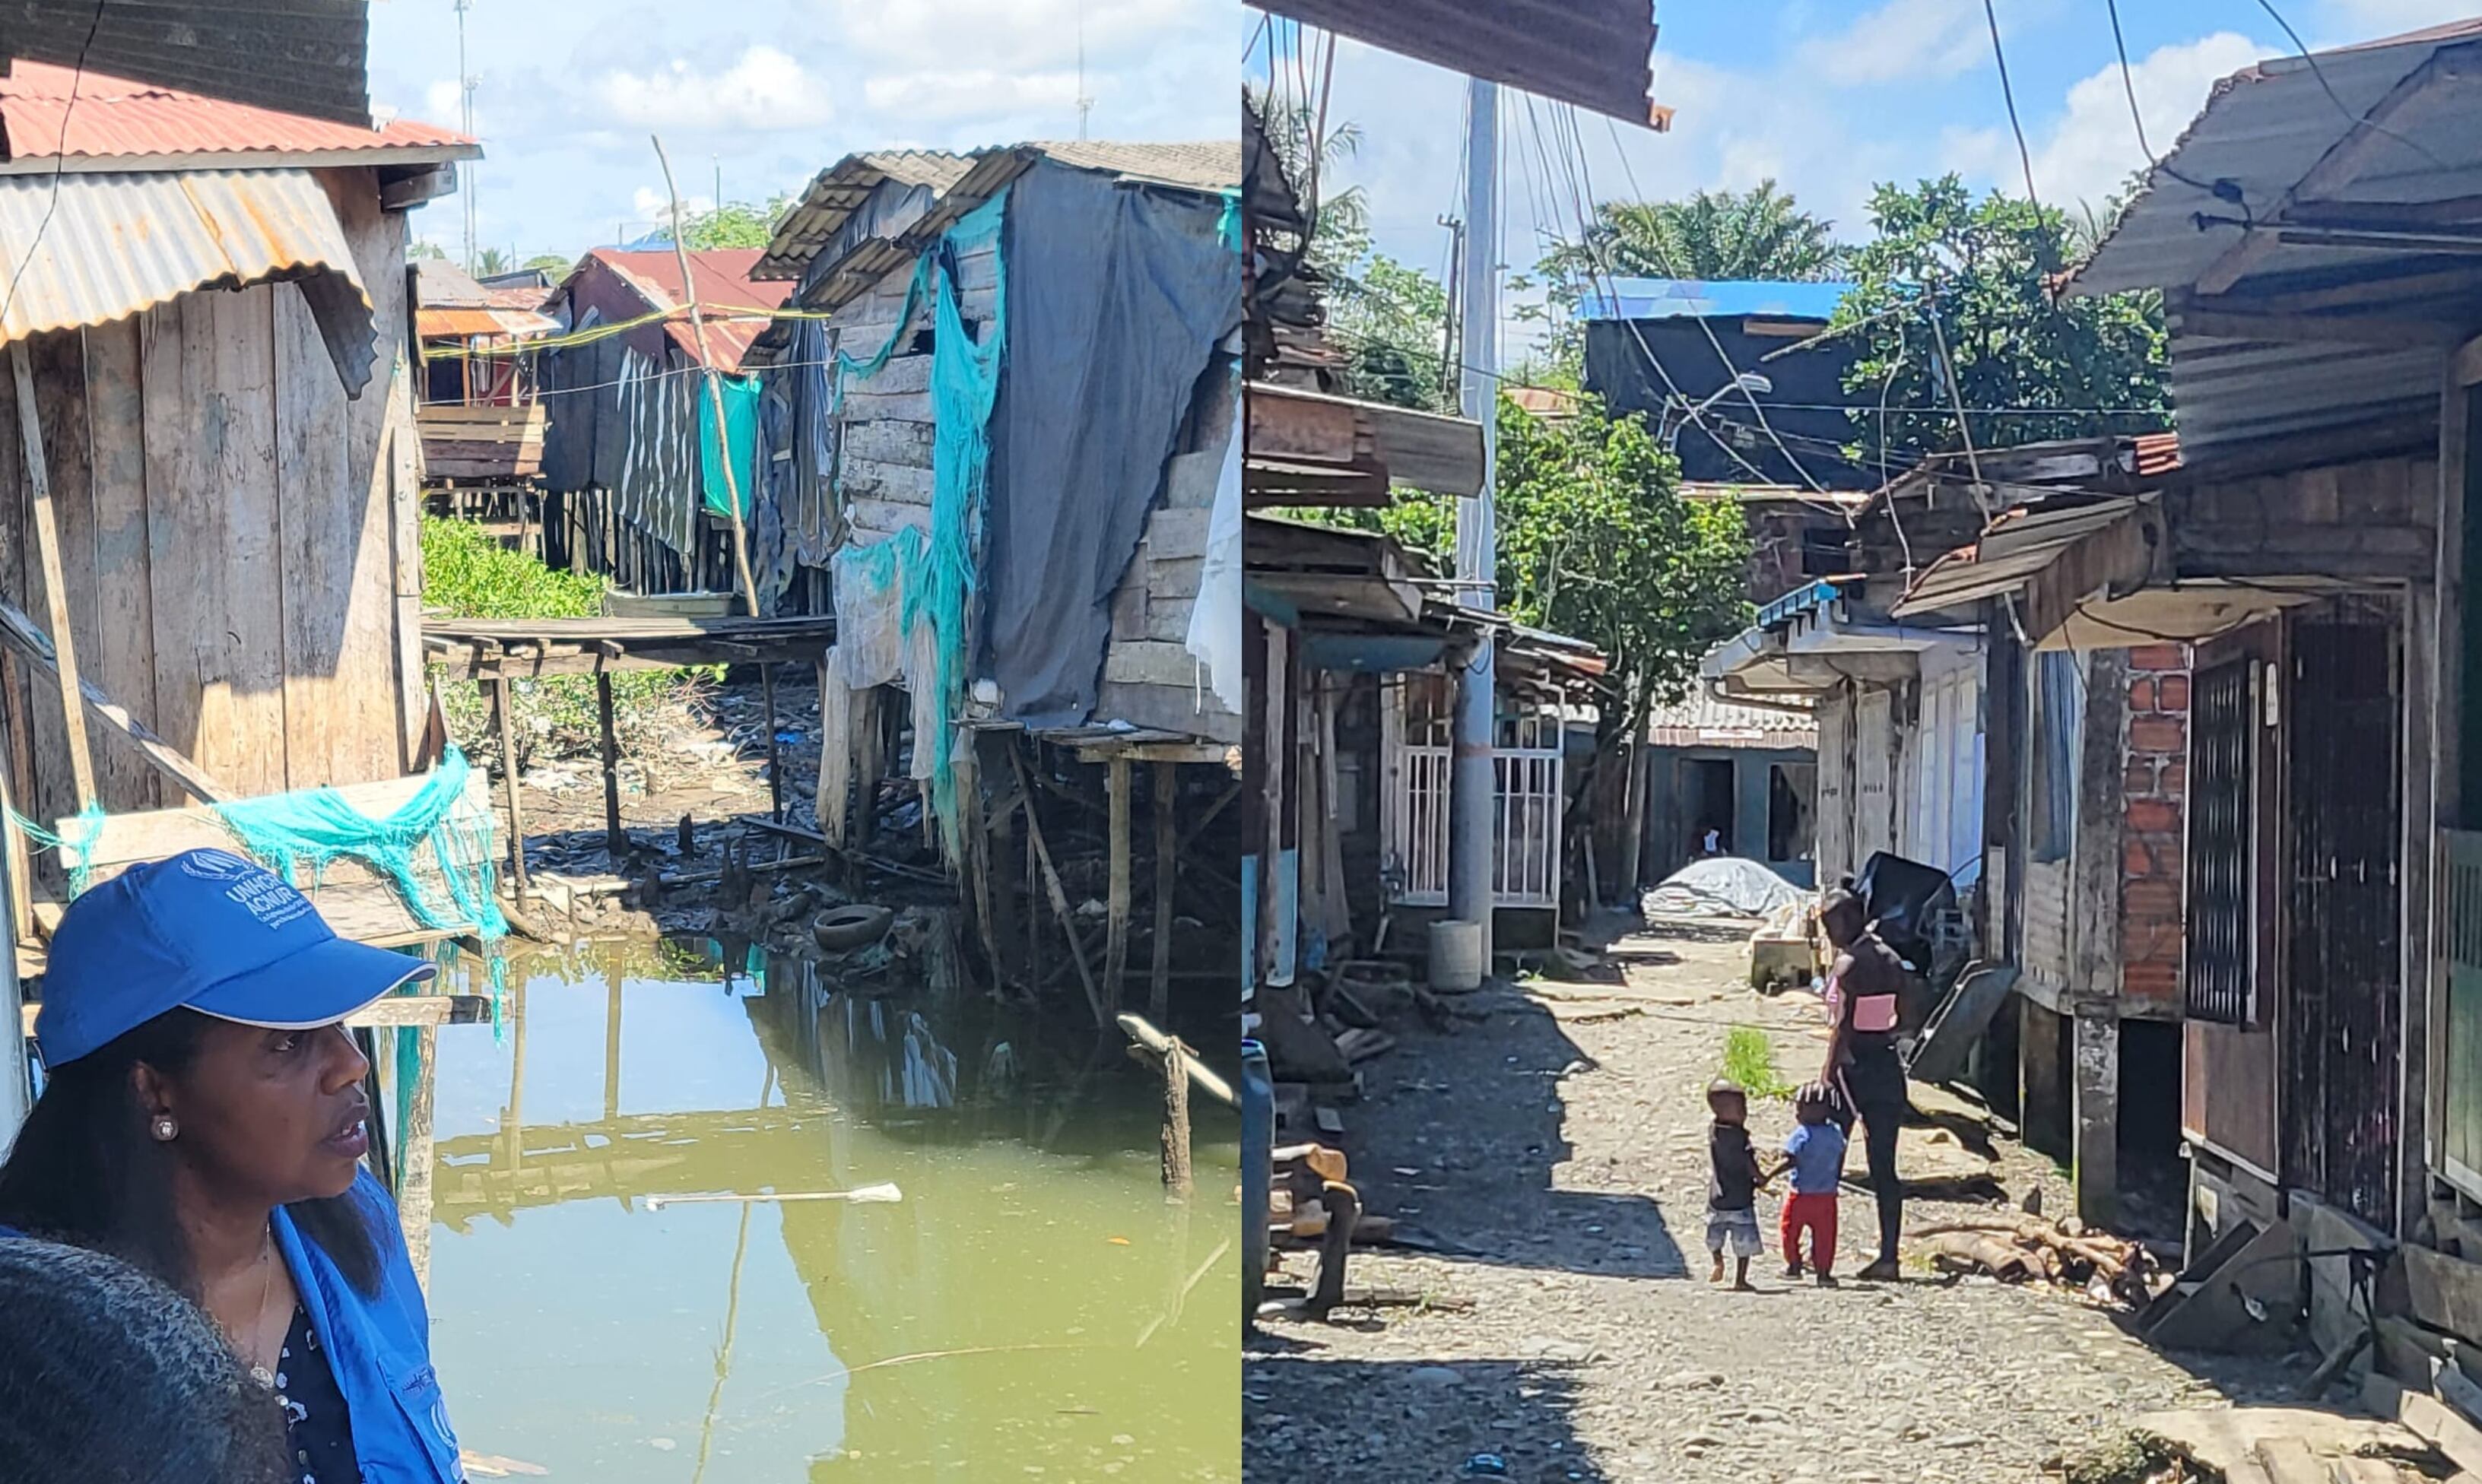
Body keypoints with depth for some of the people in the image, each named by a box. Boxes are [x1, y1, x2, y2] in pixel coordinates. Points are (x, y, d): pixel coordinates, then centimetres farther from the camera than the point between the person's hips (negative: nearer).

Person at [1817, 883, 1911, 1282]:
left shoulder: (1849, 964, -13)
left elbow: (1843, 1027, -16)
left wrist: (1827, 1073, -15)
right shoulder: (1891, 961, 8)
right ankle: (1888, 1256, 2)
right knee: (1884, 1167, 6)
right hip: (1888, 1066, 6)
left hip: (1853, 1067, -6)